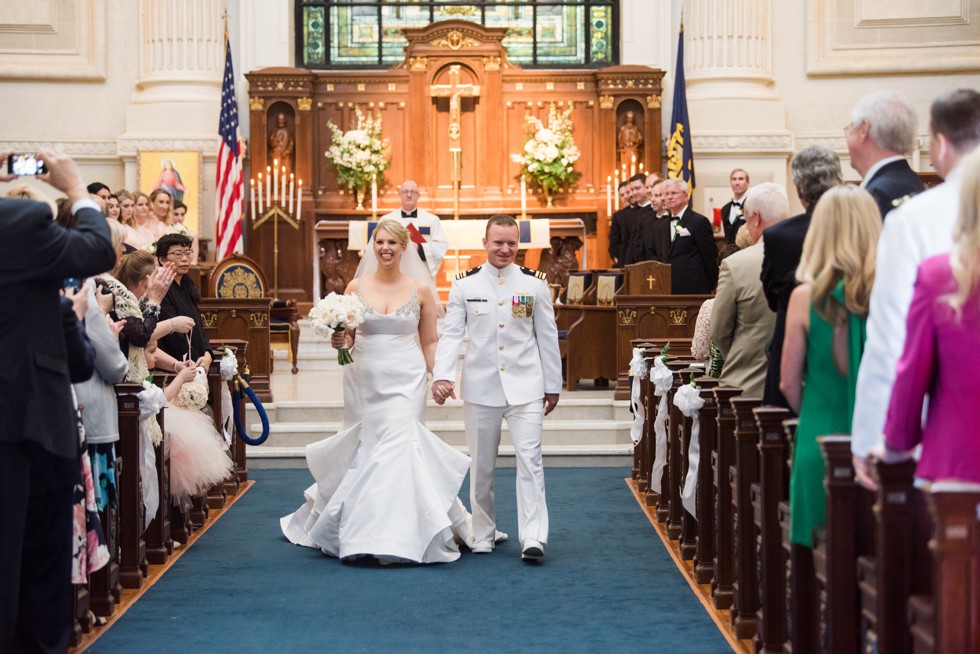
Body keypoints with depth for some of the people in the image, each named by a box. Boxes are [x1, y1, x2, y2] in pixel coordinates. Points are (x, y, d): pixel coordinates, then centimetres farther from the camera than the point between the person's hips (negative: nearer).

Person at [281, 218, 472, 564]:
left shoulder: (421, 289, 3)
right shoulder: (356, 287, 5)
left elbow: (429, 342, 7)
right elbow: (346, 338, 12)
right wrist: (339, 341, -11)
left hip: (405, 382, -2)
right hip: (364, 381, 2)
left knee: (398, 446, -12)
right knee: (363, 448, 6)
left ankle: (396, 537, -6)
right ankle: (359, 531, 24)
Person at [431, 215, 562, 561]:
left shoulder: (534, 283, 3)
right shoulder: (465, 284, 2)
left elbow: (547, 337, 8)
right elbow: (450, 334, -2)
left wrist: (553, 385, 9)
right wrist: (442, 376, -16)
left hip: (525, 386, -1)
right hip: (480, 388, 1)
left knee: (530, 457, -10)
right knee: (481, 465, 9)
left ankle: (533, 537, -11)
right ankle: (483, 535, 21)